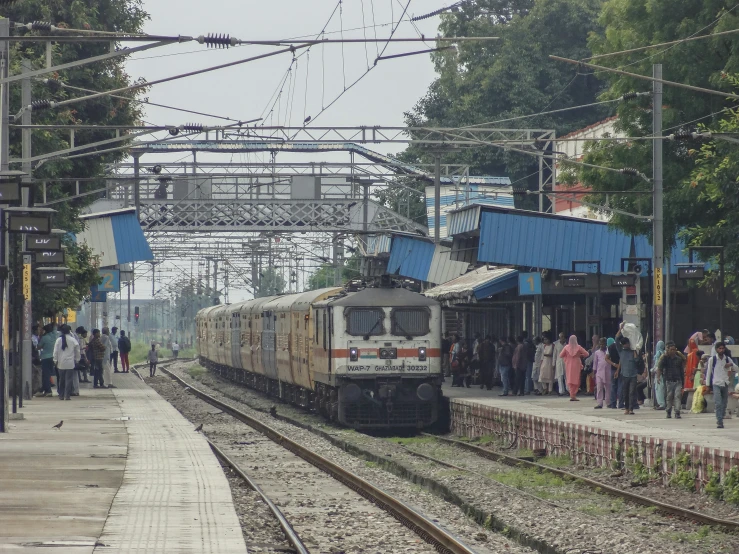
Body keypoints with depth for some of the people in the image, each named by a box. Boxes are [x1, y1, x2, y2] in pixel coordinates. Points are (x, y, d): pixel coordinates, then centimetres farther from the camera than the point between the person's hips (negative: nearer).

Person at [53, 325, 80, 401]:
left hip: (61, 363, 2)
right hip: (70, 363, -1)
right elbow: (77, 351, 3)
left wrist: (55, 360, 8)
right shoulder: (73, 340, -4)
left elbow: (55, 351, 1)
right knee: (68, 379, 0)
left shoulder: (58, 340, -2)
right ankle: (67, 395, -5)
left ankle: (61, 395, 14)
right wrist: (77, 359, 15)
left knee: (61, 379, 10)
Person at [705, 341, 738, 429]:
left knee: (724, 404, 6)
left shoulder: (728, 359, 7)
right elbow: (708, 372, 4)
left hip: (725, 384, 3)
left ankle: (720, 419, 20)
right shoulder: (712, 359, -1)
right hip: (716, 384, -3)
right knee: (718, 403, -14)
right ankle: (720, 422, -17)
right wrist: (708, 385, 2)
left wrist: (731, 364, -11)